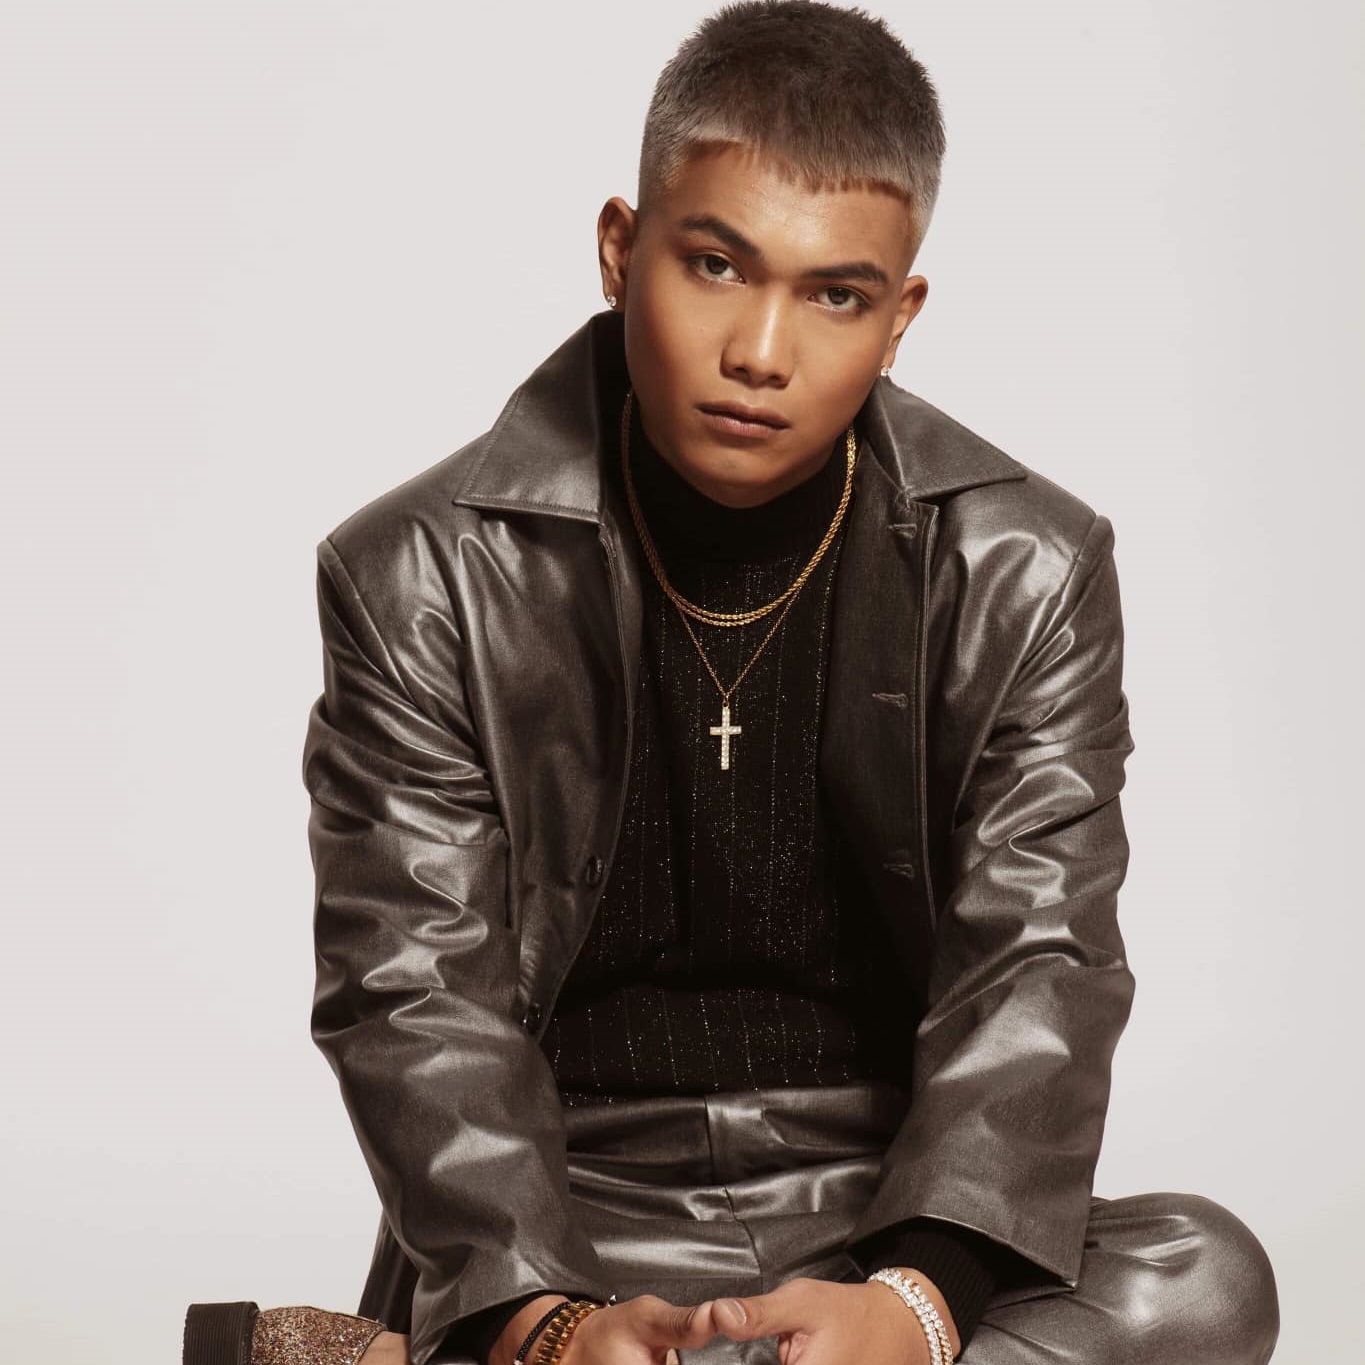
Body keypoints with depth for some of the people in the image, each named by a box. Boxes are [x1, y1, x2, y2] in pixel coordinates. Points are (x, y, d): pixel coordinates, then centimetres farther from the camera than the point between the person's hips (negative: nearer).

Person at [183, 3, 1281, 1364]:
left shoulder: (1024, 576, 0)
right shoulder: (422, 579, -4)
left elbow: (1035, 972, -8)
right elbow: (414, 995, -8)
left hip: (887, 1217, 4)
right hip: (572, 1232, -4)